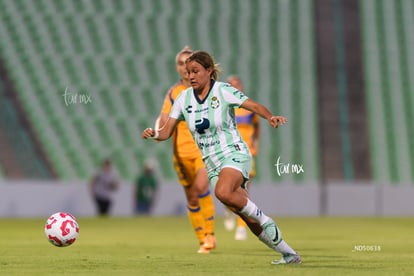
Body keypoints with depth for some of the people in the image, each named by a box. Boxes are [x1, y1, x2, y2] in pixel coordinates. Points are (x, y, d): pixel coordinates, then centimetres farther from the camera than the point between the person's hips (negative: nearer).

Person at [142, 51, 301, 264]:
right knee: (251, 223, 1)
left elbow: (255, 106, -13)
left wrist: (270, 117, -33)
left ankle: (263, 219, -15)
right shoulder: (184, 99, 3)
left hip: (234, 154, -5)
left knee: (222, 192, -37)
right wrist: (153, 134, -18)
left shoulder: (223, 91, -10)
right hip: (211, 164, 5)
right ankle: (289, 254, 14)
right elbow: (166, 132, 3)